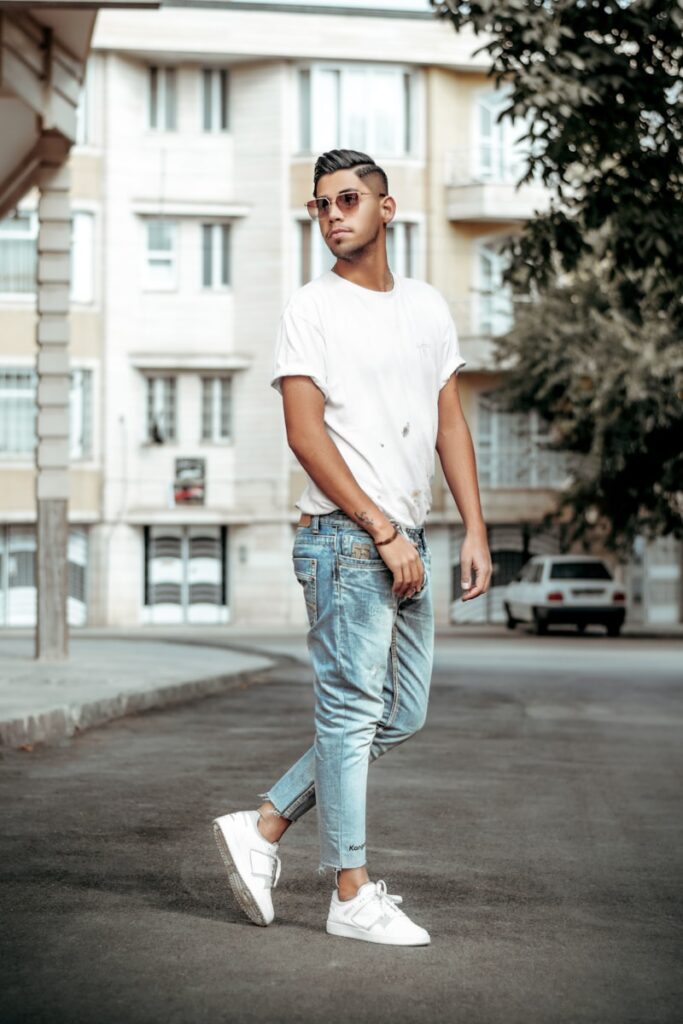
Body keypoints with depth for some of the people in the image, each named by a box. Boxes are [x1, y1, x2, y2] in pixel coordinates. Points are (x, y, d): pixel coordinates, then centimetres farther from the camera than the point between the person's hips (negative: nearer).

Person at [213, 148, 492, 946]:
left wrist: (474, 531, 6)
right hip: (344, 537, -7)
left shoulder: (429, 308, 15)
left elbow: (450, 425, 16)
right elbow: (306, 435, -12)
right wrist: (384, 534, -16)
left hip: (408, 541, 7)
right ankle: (352, 895, 4)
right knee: (353, 711, -4)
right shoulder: (310, 311, -4)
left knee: (400, 716, 11)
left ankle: (262, 828, 19)